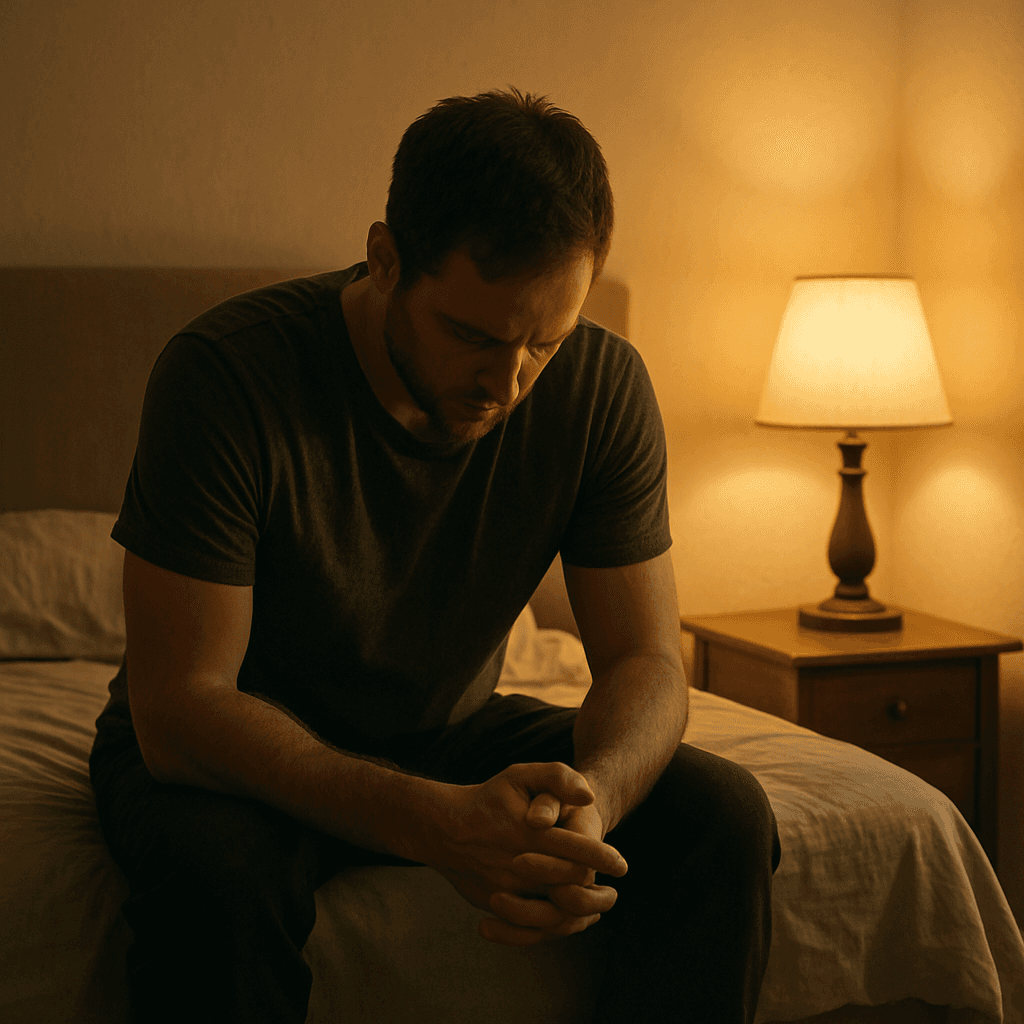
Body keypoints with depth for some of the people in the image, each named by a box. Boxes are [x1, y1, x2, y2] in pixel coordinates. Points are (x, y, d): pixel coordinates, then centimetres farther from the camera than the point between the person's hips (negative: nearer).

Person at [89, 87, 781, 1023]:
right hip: (243, 749, -3)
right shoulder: (224, 375, -28)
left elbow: (646, 660, -11)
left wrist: (591, 798, -36)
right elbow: (178, 707, -30)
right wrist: (434, 821, -44)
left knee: (724, 815, -17)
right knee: (212, 869, -38)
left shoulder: (604, 386, -14)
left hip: (451, 732, 4)